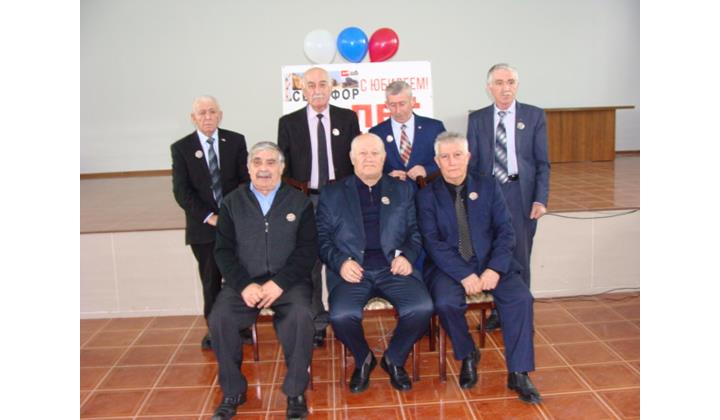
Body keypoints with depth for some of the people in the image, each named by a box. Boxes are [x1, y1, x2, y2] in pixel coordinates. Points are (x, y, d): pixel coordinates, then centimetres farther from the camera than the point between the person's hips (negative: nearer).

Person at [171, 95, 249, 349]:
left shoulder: (235, 141, 3)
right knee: (210, 281, 8)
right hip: (203, 225, 0)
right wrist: (208, 217, -13)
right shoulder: (181, 148, 1)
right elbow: (181, 191, -4)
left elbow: (246, 179, 2)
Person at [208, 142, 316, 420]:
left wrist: (280, 283, -15)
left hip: (288, 281, -1)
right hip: (244, 281, 2)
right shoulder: (232, 203, 10)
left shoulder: (299, 202, 7)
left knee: (301, 316, -31)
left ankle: (295, 392, -11)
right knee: (219, 319, -25)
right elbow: (223, 250, 4)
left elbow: (308, 249, -1)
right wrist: (244, 285, -13)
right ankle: (233, 391, -2)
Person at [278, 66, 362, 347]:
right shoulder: (288, 122, 4)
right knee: (310, 264, 5)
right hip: (306, 201, 0)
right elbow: (283, 165, 5)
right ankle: (316, 323, 16)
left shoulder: (347, 118, 6)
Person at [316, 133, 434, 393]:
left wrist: (406, 256, -6)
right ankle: (363, 360, 6)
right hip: (352, 269, -1)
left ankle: (394, 360, 6)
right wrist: (341, 262, -11)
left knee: (422, 308, -25)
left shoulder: (403, 190, 18)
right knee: (341, 315, -30)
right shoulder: (332, 194, 13)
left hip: (392, 268, 1)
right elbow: (322, 238, 7)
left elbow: (415, 232, 14)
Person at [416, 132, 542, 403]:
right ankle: (468, 356, 1)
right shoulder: (427, 195, 3)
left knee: (521, 298, -24)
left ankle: (518, 373, -8)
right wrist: (464, 275, -19)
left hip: (490, 263, 2)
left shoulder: (488, 187, 8)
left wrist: (495, 269, -15)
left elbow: (505, 231, 2)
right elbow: (432, 242, -7)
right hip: (450, 266, -1)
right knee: (446, 302, -30)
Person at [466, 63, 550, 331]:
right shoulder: (477, 119, 7)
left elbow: (542, 163, 2)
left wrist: (540, 199, -7)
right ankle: (499, 310, 22)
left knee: (520, 257, 4)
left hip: (520, 195, -1)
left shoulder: (534, 116, 4)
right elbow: (472, 162, 6)